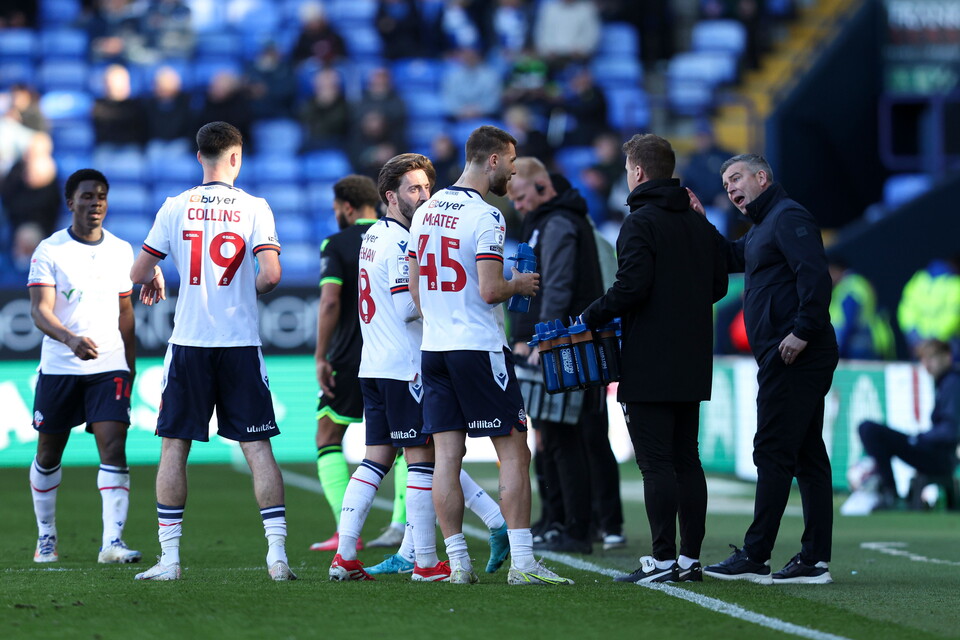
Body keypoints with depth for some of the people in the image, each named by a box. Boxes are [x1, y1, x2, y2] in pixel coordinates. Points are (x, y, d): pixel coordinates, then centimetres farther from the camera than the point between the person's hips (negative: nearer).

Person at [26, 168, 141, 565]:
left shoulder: (121, 251, 8)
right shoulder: (49, 250, -4)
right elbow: (39, 309, -14)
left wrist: (130, 367, 18)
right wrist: (70, 338, -32)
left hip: (109, 367, 2)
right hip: (58, 367, -1)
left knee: (114, 448, -14)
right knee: (48, 455, 8)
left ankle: (112, 541, -17)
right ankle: (46, 537, 25)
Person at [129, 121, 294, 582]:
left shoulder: (176, 208, 0)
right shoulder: (254, 208, -3)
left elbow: (137, 273, 3)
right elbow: (271, 273, -13)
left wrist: (153, 279, 27)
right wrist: (252, 291, 10)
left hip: (189, 343, 0)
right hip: (241, 345, 0)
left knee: (175, 447, 7)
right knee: (257, 448, 3)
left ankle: (169, 557, 5)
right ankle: (277, 552, -4)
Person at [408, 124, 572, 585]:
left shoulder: (426, 212, 11)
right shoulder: (485, 218, -13)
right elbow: (489, 290, -19)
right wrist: (519, 285, 1)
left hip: (433, 348, 7)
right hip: (479, 348, -7)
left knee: (447, 454, 5)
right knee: (513, 454, -2)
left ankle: (457, 562, 5)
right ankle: (521, 561, -6)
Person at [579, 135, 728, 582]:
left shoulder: (640, 223, -11)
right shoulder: (701, 226, 13)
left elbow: (633, 286, -21)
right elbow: (718, 285, 15)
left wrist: (592, 317, -8)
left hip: (650, 365, -8)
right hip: (693, 363, 8)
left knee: (656, 462, -7)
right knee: (687, 460, 11)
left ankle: (663, 559, -10)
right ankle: (690, 557, 12)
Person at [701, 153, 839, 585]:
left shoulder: (788, 217, -9)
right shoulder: (762, 228, 23)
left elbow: (815, 276, -20)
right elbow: (730, 260, 27)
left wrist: (802, 331, -25)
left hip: (795, 356, -11)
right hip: (783, 358, 11)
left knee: (773, 453, -8)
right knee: (807, 456, 8)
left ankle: (755, 556, -7)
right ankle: (815, 559, 8)